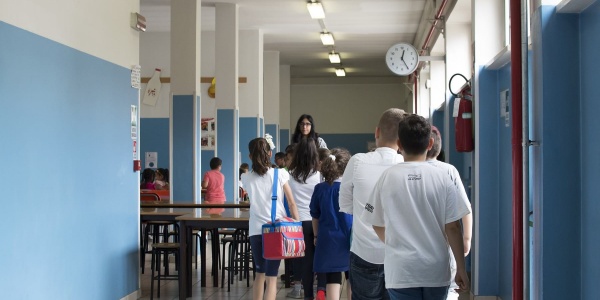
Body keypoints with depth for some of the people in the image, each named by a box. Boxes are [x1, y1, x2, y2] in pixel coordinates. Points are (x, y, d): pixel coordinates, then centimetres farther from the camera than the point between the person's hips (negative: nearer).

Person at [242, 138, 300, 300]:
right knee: (271, 277, -1)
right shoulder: (280, 174, -3)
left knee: (260, 273, 19)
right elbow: (292, 203, -4)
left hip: (256, 230, 3)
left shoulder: (247, 178, 4)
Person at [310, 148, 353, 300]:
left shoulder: (320, 189, -3)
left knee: (332, 280, 5)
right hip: (349, 239, -1)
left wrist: (316, 236, 18)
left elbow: (315, 216, 5)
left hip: (328, 240, 1)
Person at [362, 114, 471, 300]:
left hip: (401, 269, -1)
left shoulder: (388, 178, -4)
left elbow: (377, 225, 6)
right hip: (436, 270, 1)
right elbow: (452, 227, -5)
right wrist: (461, 268, 5)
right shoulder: (442, 178, -5)